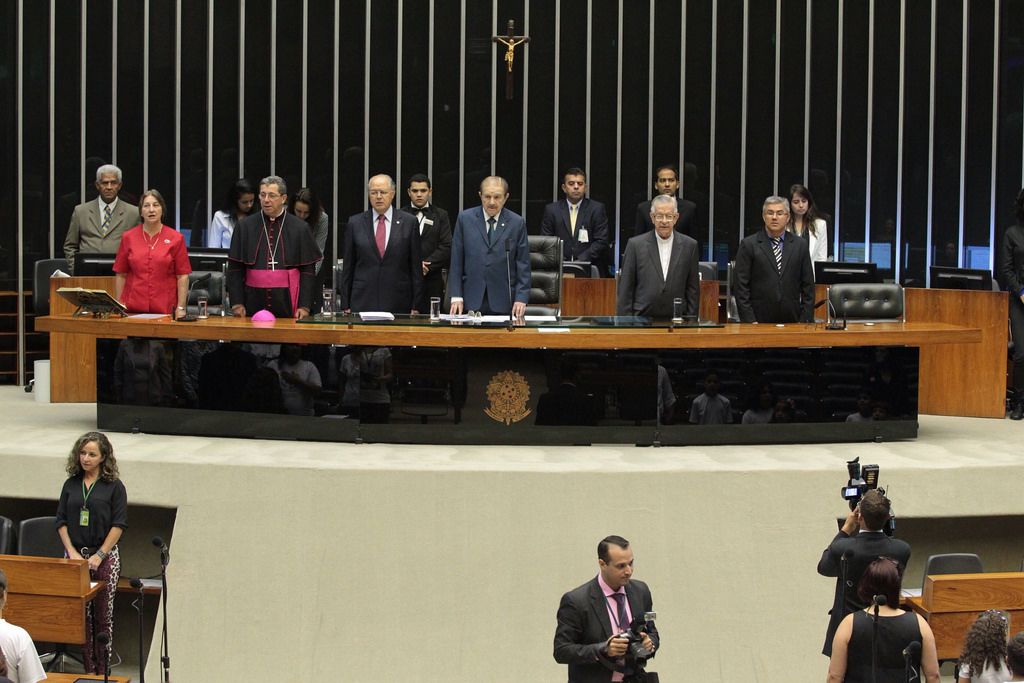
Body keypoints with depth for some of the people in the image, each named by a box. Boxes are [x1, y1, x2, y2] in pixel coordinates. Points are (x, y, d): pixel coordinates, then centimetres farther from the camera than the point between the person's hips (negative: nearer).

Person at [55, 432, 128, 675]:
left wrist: (100, 555, -13)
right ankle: (88, 668, 9)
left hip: (105, 556, -3)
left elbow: (119, 525, -6)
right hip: (75, 555, 3)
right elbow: (61, 521, 7)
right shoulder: (71, 484, 8)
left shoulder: (114, 487, -2)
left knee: (103, 614, 0)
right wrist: (72, 552, -5)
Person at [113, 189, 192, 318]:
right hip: (133, 309, 1)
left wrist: (181, 308, -6)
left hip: (165, 309, -1)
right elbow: (120, 275, 9)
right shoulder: (128, 237, 6)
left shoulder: (176, 238, 1)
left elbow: (182, 276, 0)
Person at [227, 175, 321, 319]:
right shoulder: (245, 227, 6)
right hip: (253, 302, 1)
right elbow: (235, 269, 7)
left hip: (287, 304, -1)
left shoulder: (299, 229, 3)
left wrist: (304, 306, -5)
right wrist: (237, 303, -2)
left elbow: (308, 271, 2)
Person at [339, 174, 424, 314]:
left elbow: (416, 267, 4)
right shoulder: (355, 223, 7)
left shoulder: (409, 222, 4)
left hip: (398, 304, -1)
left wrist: (415, 306, 0)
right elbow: (348, 267, 8)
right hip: (362, 302, 1)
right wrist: (345, 306, 3)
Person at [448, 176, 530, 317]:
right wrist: (456, 296, -2)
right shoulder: (465, 219, 4)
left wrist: (521, 298, -6)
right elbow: (456, 261, 4)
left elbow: (523, 264, 4)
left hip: (503, 302, 0)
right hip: (472, 301, 0)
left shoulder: (517, 223, 3)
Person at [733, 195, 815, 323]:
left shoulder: (800, 245, 9)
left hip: (792, 321, 2)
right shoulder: (749, 245, 2)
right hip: (759, 320, -2)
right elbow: (740, 285, -2)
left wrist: (806, 320, 1)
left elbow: (808, 286, 9)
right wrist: (749, 321, -9)